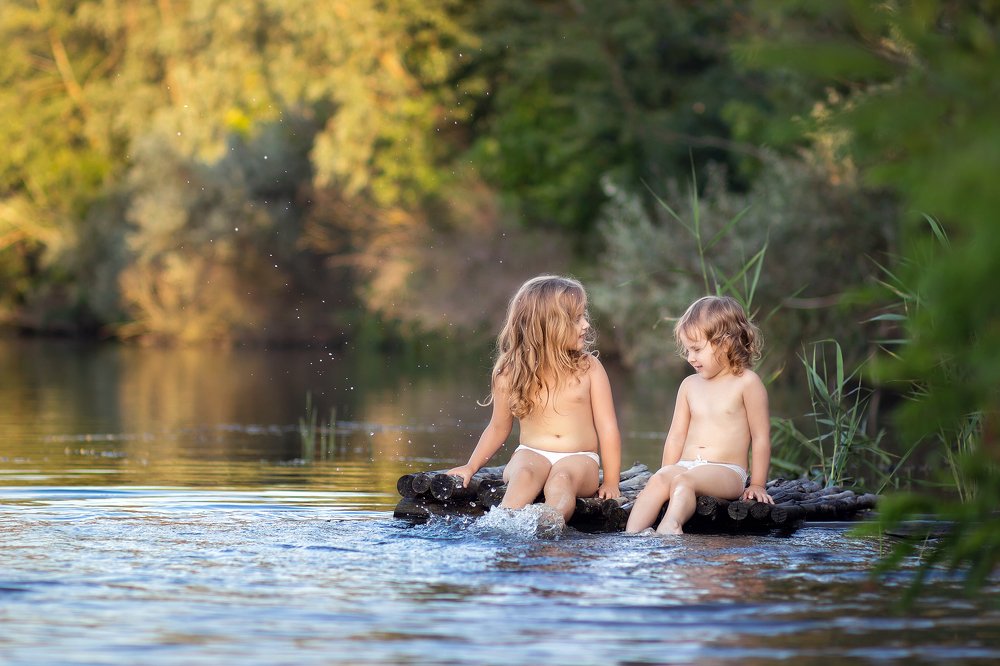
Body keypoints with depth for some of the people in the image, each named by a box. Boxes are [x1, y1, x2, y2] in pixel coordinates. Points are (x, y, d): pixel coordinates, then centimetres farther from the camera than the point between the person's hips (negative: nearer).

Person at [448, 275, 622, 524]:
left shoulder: (589, 368, 4)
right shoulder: (512, 374, 4)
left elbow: (607, 428, 3)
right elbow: (499, 428, 18)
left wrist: (611, 482, -4)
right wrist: (471, 467, 13)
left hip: (578, 459, -1)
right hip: (531, 454, 1)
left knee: (561, 479, -35)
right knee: (524, 475, -34)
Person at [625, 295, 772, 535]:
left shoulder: (746, 383, 0)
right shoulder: (689, 385, 17)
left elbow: (760, 437, 0)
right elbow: (676, 436, 19)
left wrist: (757, 485, -1)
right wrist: (667, 474, 13)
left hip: (726, 472, -4)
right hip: (685, 467, 5)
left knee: (683, 481, -35)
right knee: (658, 480, -28)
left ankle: (669, 527, -60)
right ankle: (631, 534, -47)